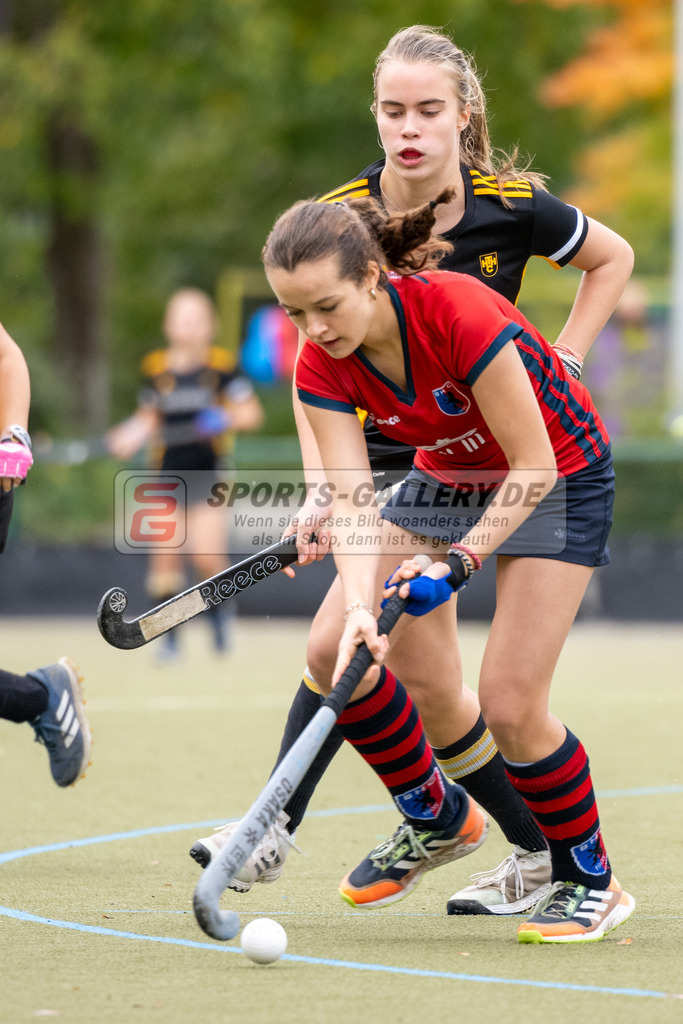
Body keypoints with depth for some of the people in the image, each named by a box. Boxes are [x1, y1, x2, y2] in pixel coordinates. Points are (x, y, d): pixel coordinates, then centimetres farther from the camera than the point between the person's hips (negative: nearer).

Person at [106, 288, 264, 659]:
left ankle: (218, 611, 15)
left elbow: (252, 413, 0)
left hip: (207, 471, -3)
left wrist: (226, 419, -19)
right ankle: (169, 634, 9)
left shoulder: (220, 366, -3)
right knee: (165, 555, -2)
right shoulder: (157, 368, 6)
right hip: (168, 469, 3)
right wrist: (129, 436, -2)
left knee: (206, 556, -14)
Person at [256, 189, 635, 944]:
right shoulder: (323, 367, -17)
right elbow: (350, 495, -22)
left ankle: (591, 882, 6)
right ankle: (432, 819, 16)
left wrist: (457, 565, -33)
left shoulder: (458, 314, -34)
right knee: (334, 651, -7)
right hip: (447, 477, 6)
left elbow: (533, 469, -28)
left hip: (559, 478, -6)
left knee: (509, 701, -16)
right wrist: (360, 605, -38)